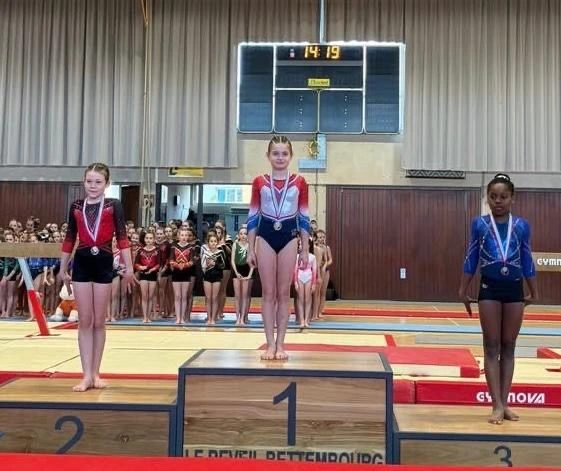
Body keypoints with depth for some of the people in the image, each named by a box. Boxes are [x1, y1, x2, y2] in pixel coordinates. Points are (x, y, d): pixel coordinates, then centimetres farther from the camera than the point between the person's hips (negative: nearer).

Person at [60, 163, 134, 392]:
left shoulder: (114, 205, -1)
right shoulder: (76, 206, 6)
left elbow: (122, 237, -3)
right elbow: (69, 239, 11)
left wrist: (129, 267, -7)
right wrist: (63, 269, 14)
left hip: (104, 263, -2)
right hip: (81, 264, 2)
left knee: (99, 322, 7)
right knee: (85, 321, 3)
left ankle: (96, 373, 17)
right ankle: (86, 375, 7)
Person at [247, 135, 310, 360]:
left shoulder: (299, 182, 2)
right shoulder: (259, 182, 2)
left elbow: (304, 218, 5)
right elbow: (252, 216, 6)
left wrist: (305, 250, 3)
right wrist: (250, 249, 3)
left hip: (289, 236, 0)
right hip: (265, 236, 0)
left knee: (283, 293, 5)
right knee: (268, 293, 3)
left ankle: (280, 344, 12)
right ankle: (270, 344, 9)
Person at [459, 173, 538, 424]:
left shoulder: (521, 225, 1)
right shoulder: (479, 224, -1)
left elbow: (527, 261, 7)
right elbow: (470, 259, 4)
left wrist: (534, 293, 12)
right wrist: (463, 290, 5)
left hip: (514, 289, 1)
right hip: (489, 289, -1)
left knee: (509, 347, 8)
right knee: (492, 347, 1)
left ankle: (505, 404, 16)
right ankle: (497, 405, 3)